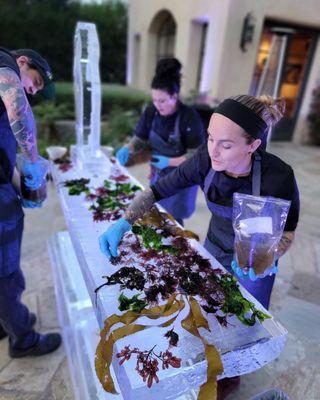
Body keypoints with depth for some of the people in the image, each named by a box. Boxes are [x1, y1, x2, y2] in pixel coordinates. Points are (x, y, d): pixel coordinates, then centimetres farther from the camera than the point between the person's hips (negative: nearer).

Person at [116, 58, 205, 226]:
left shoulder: (190, 118, -22)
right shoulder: (151, 113, -7)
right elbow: (139, 140, 0)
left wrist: (169, 161, -30)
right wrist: (127, 149, -22)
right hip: (158, 175, 5)